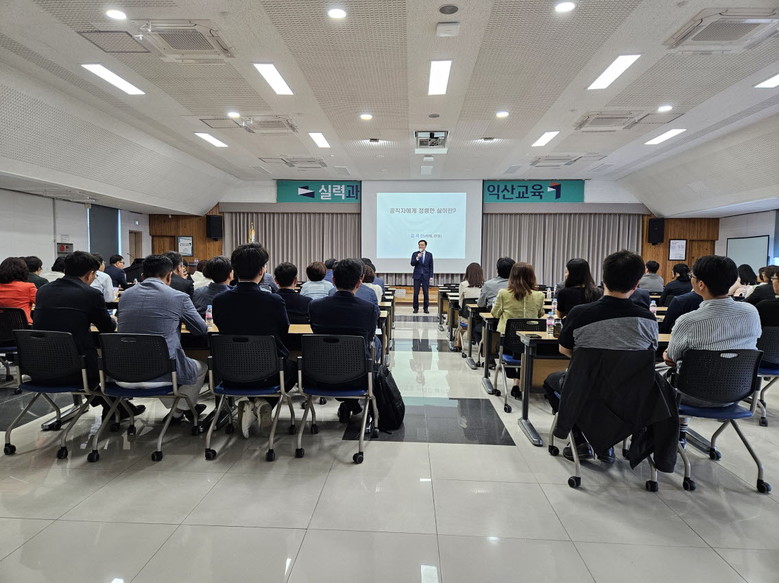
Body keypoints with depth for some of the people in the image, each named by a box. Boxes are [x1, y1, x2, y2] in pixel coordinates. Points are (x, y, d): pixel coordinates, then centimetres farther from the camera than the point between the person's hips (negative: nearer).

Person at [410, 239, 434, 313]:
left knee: (426, 293, -1)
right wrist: (417, 258, -20)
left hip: (426, 276, 0)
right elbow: (412, 264, -4)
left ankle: (426, 308, 8)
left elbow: (431, 266, 6)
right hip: (417, 276, 0)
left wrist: (431, 276, -1)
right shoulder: (415, 254, 5)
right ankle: (416, 308, 8)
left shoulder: (429, 254, 6)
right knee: (416, 293, -1)